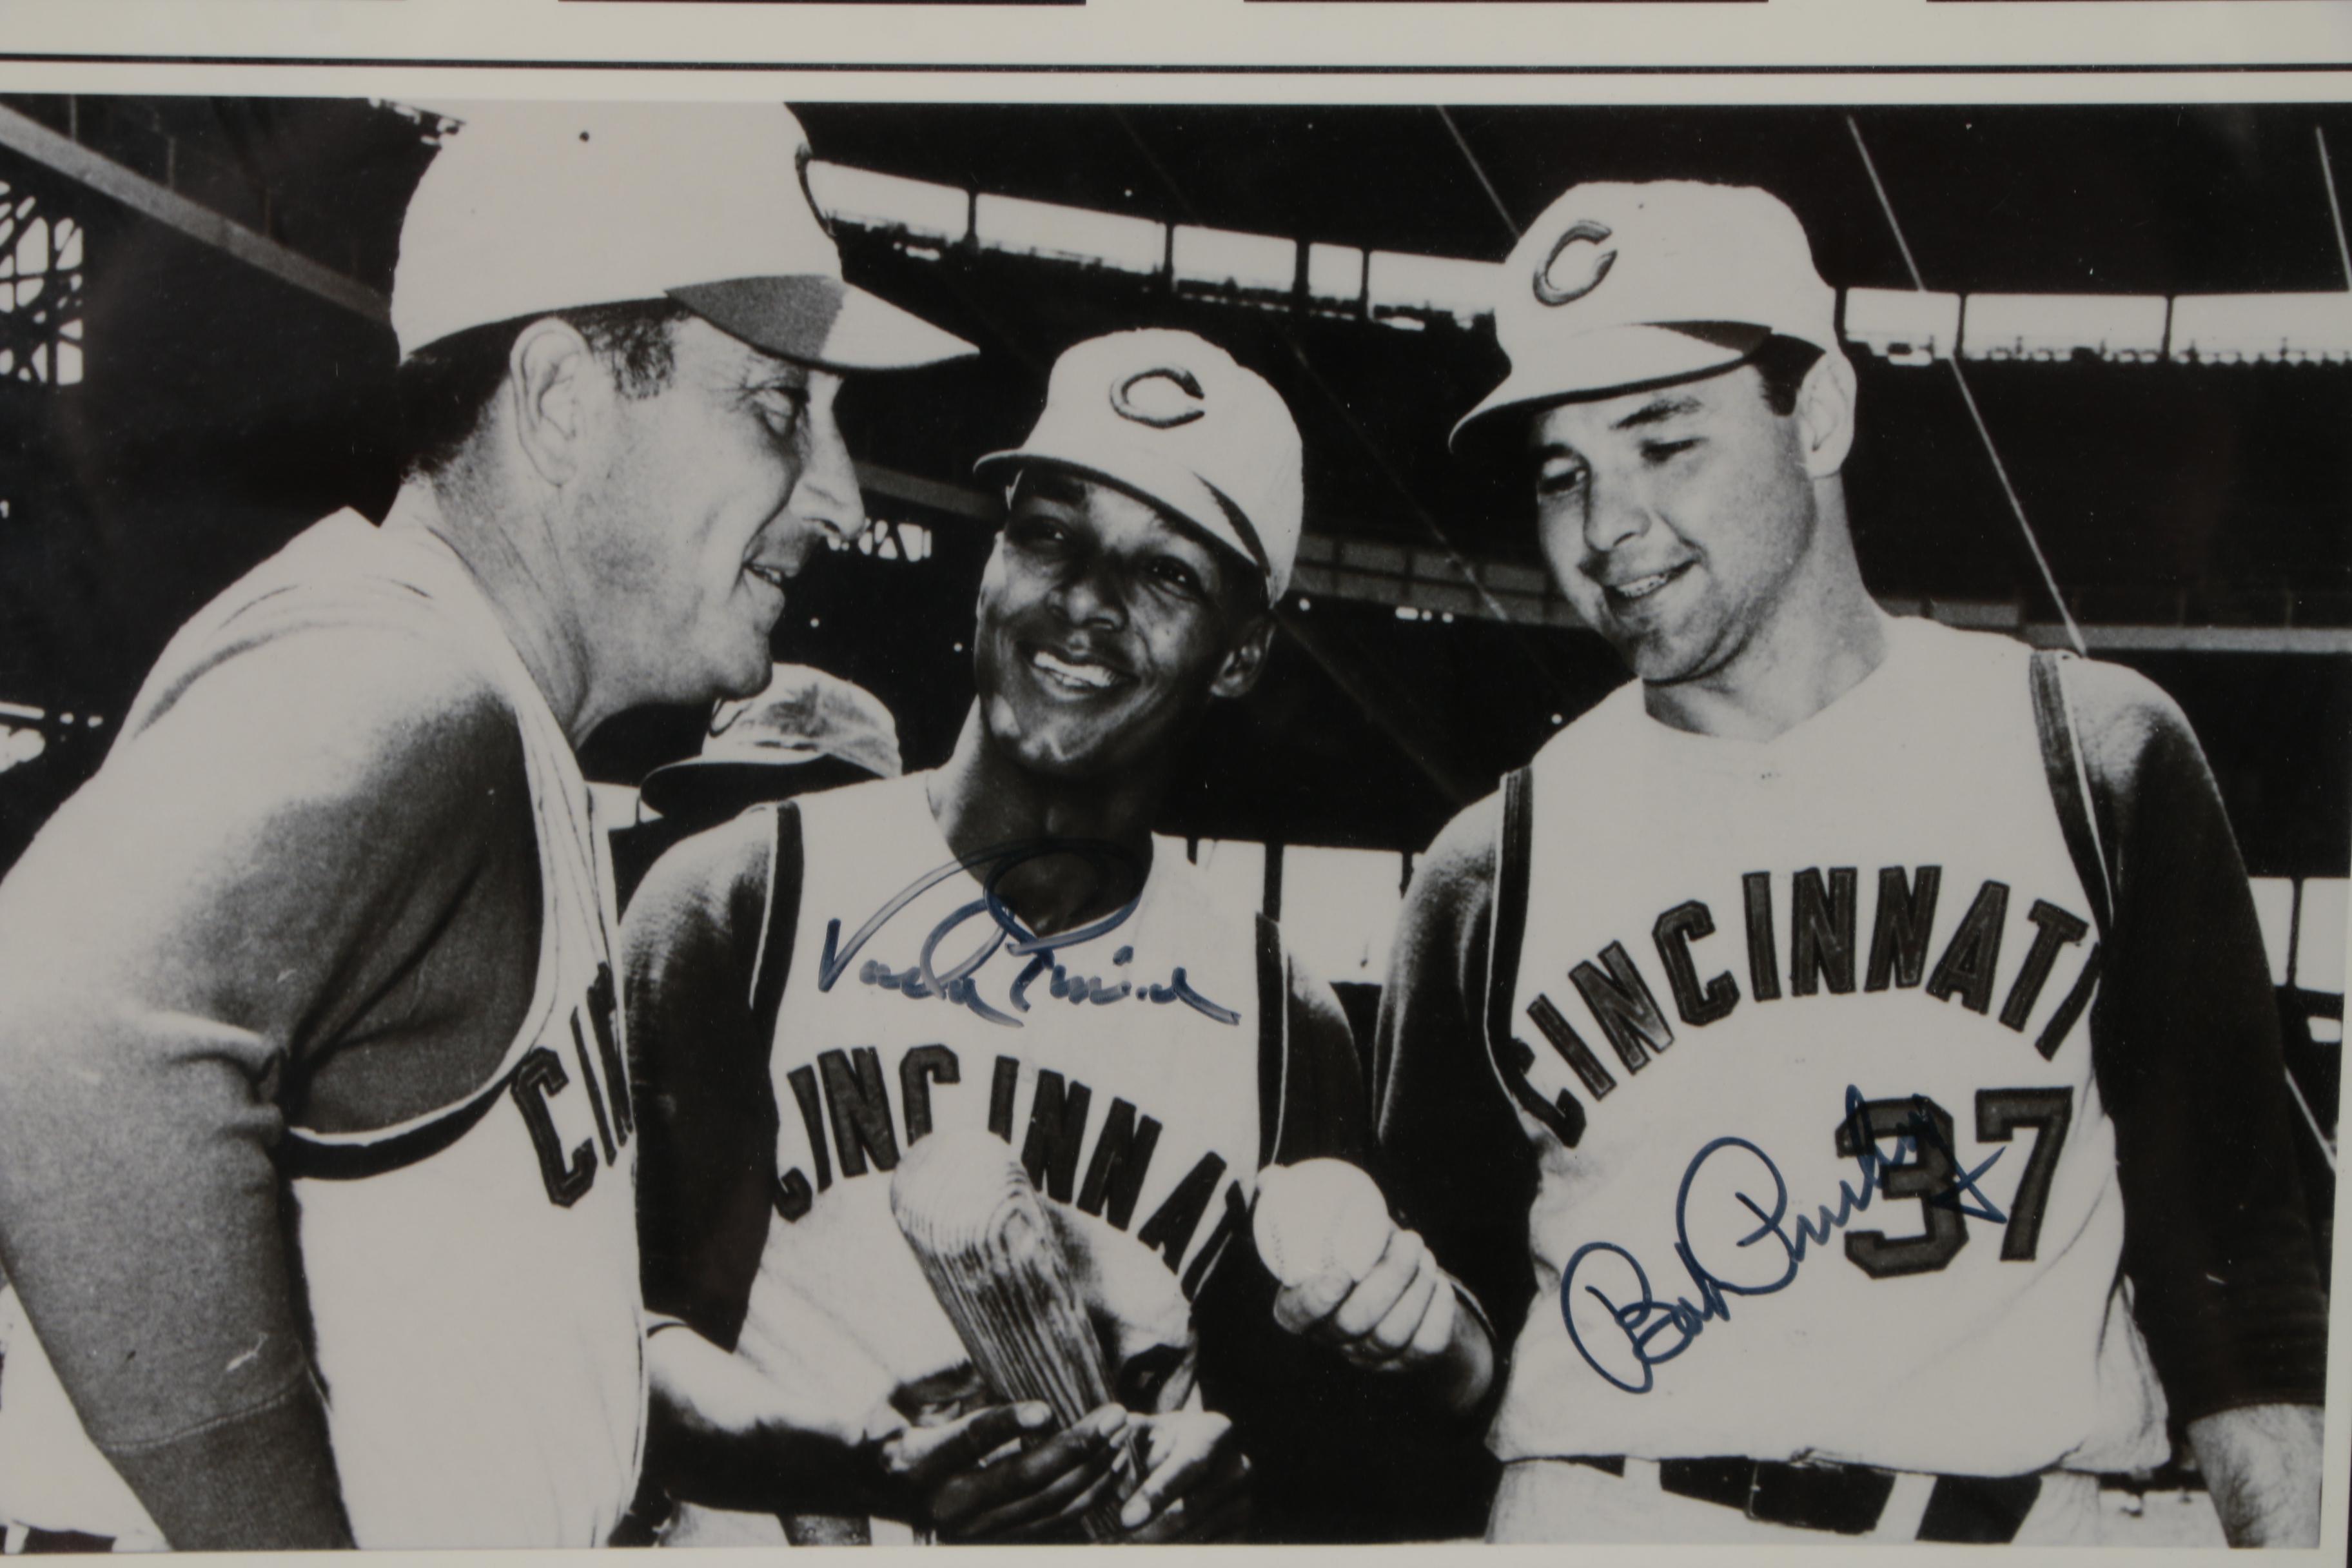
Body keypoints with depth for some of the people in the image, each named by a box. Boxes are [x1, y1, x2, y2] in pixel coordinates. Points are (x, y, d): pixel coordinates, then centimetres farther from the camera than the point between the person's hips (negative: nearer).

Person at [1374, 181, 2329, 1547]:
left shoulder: (2098, 757, 4)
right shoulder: (1492, 876, 5)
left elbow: (2227, 1243, 4)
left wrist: (2292, 1538, -3)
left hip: (2023, 1527, 2)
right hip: (1608, 1526, -1)